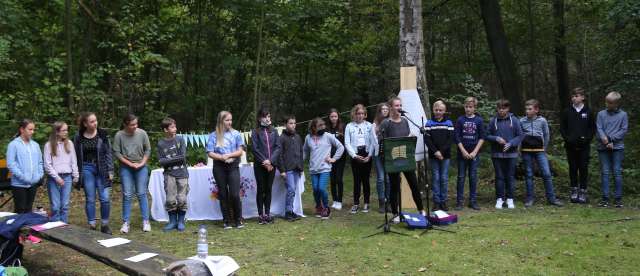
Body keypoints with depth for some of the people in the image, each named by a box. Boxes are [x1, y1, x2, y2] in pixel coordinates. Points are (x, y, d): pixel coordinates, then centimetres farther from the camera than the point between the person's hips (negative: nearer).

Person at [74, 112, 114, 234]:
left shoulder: (102, 134, -2)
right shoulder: (78, 137, 1)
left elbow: (109, 153, 0)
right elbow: (76, 156, 7)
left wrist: (110, 171, -3)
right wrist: (77, 174, 5)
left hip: (101, 169, 0)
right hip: (87, 169, 1)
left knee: (105, 198, -4)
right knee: (90, 199, 4)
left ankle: (104, 224, 12)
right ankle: (92, 225, 13)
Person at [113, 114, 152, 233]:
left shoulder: (142, 133, -6)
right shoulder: (119, 135, -9)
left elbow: (148, 150, 3)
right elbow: (116, 152, -6)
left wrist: (142, 163, -7)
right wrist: (130, 164, -10)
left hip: (141, 167, 1)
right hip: (126, 167, 0)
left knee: (141, 194, 1)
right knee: (127, 195, 0)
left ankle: (146, 221, 7)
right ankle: (125, 223, 7)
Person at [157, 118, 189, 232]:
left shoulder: (180, 140, 4)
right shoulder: (160, 143, 3)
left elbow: (183, 157, -6)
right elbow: (161, 161, -2)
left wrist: (169, 159, -6)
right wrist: (176, 159, -10)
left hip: (182, 173, 0)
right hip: (169, 174, 0)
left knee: (182, 199, -1)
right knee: (170, 199, -1)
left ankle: (181, 221, 13)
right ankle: (172, 221, 14)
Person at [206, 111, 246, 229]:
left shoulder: (236, 134, 4)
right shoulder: (213, 135, 3)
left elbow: (240, 151, 0)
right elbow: (210, 153, -2)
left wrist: (228, 155, -13)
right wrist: (221, 157, -15)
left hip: (233, 167, -1)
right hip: (219, 167, 1)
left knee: (235, 194, -8)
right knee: (223, 195, 6)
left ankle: (238, 220, 8)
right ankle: (226, 220, 15)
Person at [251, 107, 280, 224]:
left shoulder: (274, 131, 9)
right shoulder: (255, 132, 0)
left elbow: (277, 147, 3)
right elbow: (255, 148, -7)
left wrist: (270, 161, -10)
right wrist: (264, 161, -13)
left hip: (271, 165, 3)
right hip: (259, 165, -3)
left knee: (268, 189, 8)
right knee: (261, 189, 2)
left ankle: (267, 213, 15)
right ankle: (260, 215, 8)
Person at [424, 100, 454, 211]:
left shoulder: (448, 123, 5)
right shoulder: (429, 123, 4)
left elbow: (451, 139, -2)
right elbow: (427, 139, -3)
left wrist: (441, 151, -12)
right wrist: (435, 151, -13)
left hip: (445, 155, 0)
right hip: (433, 156, 0)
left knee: (444, 178, 3)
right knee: (435, 178, 1)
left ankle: (443, 201, 10)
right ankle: (436, 202, 6)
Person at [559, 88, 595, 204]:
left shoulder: (588, 112, 5)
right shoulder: (567, 112, 7)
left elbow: (593, 128, 5)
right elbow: (562, 128, 7)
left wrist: (587, 139, -9)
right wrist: (567, 139, -7)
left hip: (584, 146, -1)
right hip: (570, 146, 1)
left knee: (583, 168, 0)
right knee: (573, 168, 6)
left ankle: (583, 191, 7)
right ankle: (574, 190, 14)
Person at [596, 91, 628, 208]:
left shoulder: (623, 115, 5)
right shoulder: (601, 114, 8)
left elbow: (624, 130, -2)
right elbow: (599, 129, 0)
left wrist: (610, 138, -11)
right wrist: (604, 139, -16)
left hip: (617, 147, -1)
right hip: (603, 148, 1)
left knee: (617, 172, -1)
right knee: (605, 173, 1)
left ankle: (618, 198, 4)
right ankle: (605, 198, 3)